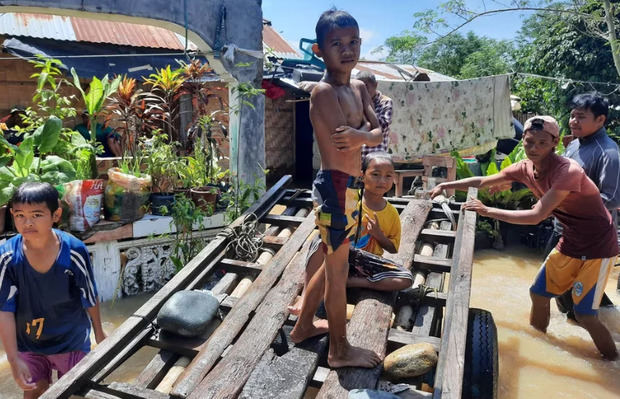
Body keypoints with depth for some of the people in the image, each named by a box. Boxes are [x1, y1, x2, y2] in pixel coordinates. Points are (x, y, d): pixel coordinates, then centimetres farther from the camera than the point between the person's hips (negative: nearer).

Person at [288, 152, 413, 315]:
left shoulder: (392, 213, 0)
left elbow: (393, 248, 7)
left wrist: (378, 234, -12)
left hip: (367, 263, 3)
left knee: (407, 279, -20)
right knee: (321, 240, -35)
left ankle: (347, 282, -19)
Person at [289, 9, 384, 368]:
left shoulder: (359, 88, 11)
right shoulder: (324, 92, -16)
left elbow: (378, 133, 1)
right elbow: (349, 146, -23)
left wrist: (360, 134, -17)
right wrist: (366, 132, -6)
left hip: (348, 187, 9)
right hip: (336, 188, -9)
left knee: (331, 263, 21)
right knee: (338, 270, 4)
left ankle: (304, 326, 40)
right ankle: (340, 350, 23)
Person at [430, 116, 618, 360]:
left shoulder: (568, 171, -29)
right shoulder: (525, 168, -7)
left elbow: (537, 216, -34)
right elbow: (482, 182, 1)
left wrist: (487, 211, -31)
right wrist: (445, 186, -4)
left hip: (597, 248, -7)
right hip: (570, 243, 7)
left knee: (584, 315, -7)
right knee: (538, 294, 11)